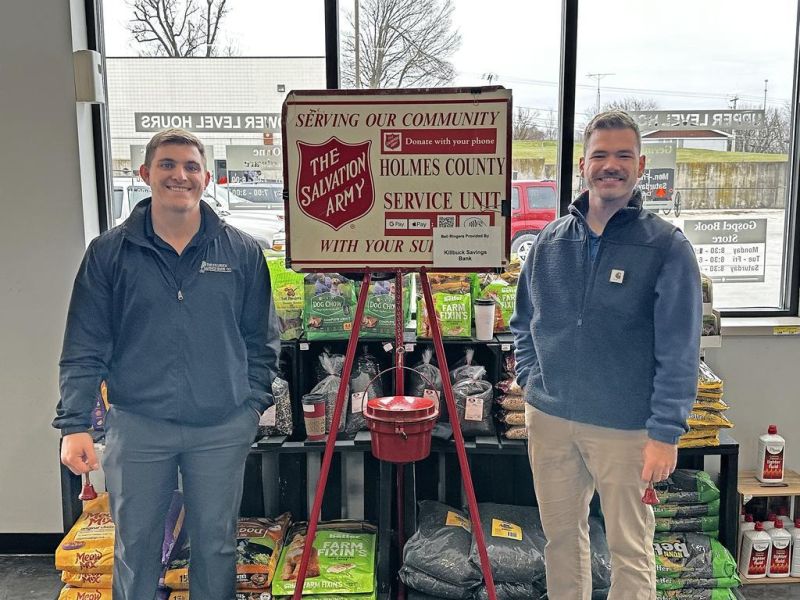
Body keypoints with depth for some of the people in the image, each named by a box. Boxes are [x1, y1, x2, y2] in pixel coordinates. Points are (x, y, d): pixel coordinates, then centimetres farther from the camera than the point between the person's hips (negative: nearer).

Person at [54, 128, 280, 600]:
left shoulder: (242, 252, 1)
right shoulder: (109, 252, 0)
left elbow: (261, 341, 6)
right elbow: (85, 349, 0)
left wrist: (253, 406, 2)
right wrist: (74, 425, -5)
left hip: (223, 428, 0)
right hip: (137, 425, 0)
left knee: (216, 547, 14)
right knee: (136, 548, 14)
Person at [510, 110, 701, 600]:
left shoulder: (667, 246, -8)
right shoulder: (550, 241, 4)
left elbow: (679, 352, -11)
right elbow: (524, 322, 16)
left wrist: (666, 432, -14)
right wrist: (532, 380, 5)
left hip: (627, 429, -4)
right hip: (549, 419, 4)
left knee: (630, 548, 8)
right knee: (561, 534, 19)